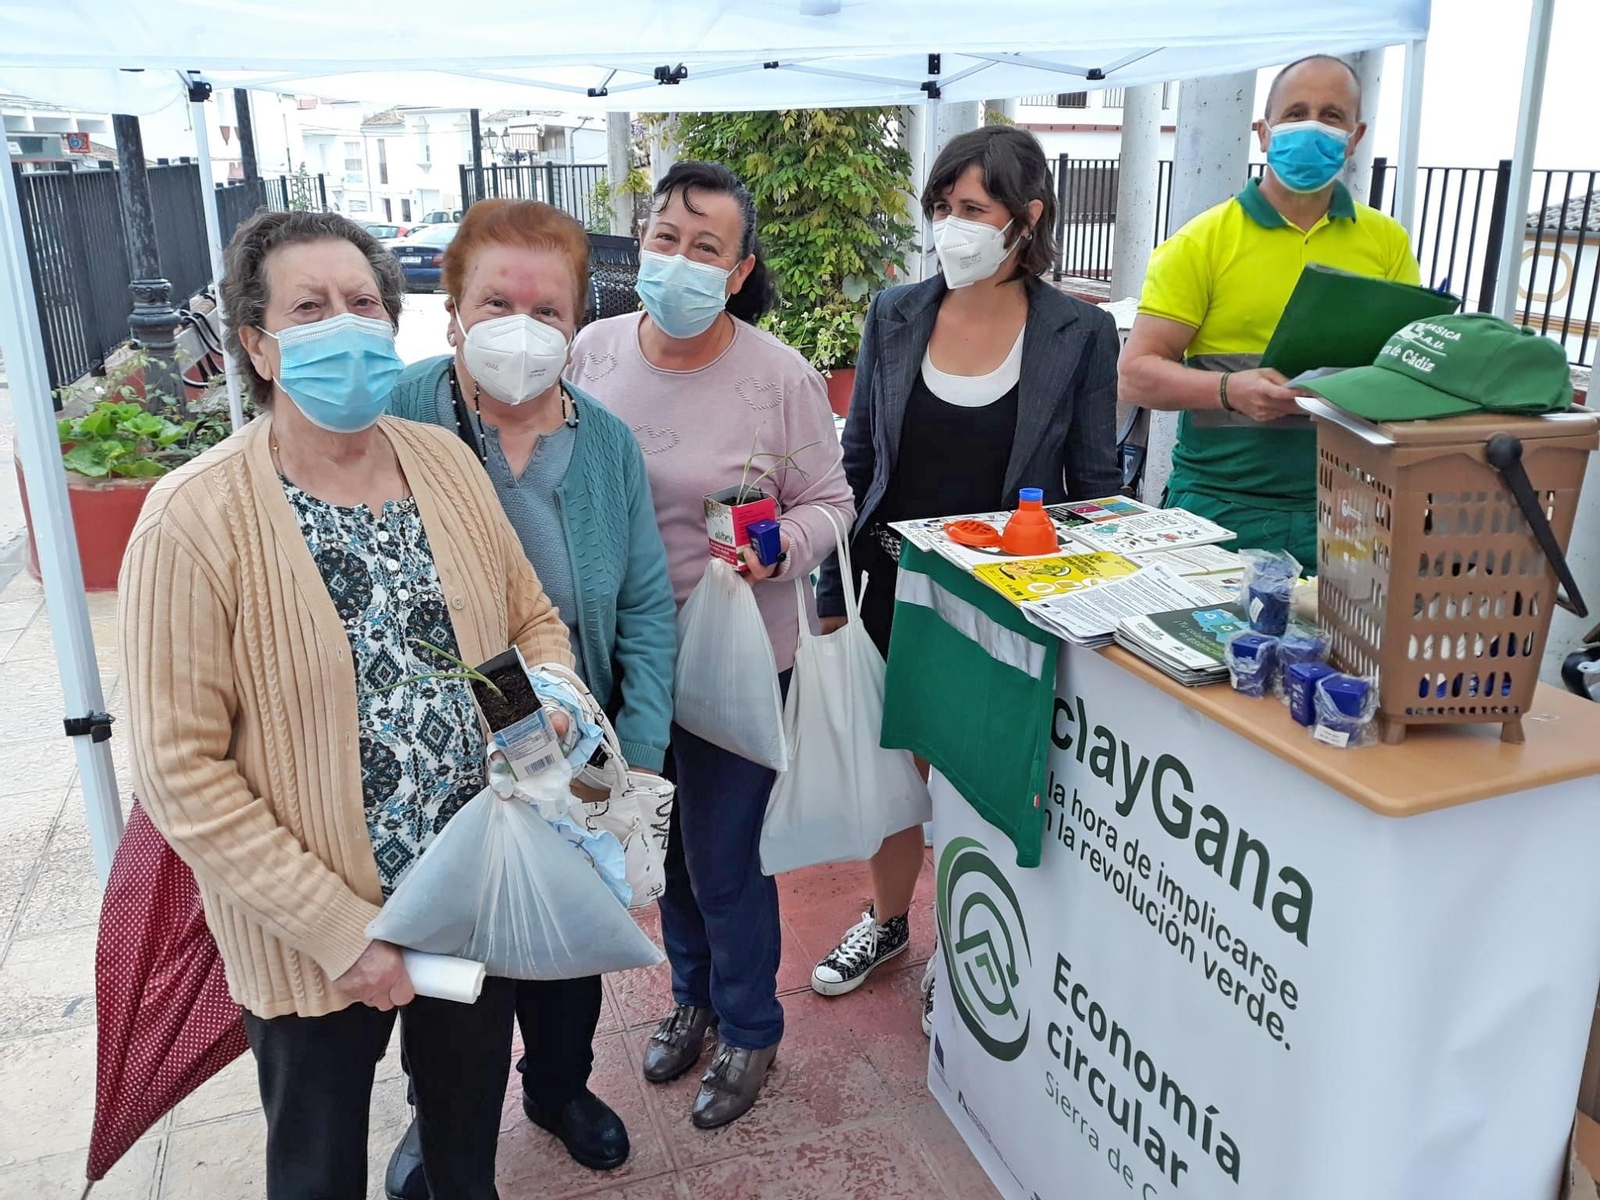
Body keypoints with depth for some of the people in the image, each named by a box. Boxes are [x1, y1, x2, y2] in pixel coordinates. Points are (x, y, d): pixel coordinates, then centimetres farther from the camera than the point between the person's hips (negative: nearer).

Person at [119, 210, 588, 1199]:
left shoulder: (446, 459, -2)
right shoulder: (197, 518, -18)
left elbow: (534, 618, 7)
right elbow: (181, 768, -17)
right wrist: (340, 932, -17)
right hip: (311, 937, -4)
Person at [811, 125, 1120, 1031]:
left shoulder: (1080, 333, -7)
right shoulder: (895, 316, -1)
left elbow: (1095, 487, -1)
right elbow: (858, 464, 5)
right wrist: (834, 596, 5)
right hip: (894, 585, 2)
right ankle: (888, 922, 42)